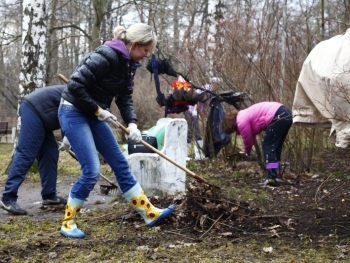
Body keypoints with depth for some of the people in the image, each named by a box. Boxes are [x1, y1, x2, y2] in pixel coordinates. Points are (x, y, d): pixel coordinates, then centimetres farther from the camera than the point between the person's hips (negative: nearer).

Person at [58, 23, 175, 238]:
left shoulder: (128, 63, 4)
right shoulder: (106, 57, -24)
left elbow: (125, 97, 4)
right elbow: (75, 86, -26)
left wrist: (132, 123, -12)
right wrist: (99, 110, -19)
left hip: (92, 115, 9)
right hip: (74, 113, -9)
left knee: (120, 163, 9)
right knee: (92, 170, -12)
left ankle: (150, 213, 14)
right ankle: (68, 222, 5)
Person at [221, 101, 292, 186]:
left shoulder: (241, 121, -7)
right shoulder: (244, 115, 23)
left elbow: (247, 140, 5)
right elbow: (252, 137, 32)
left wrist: (247, 152, 25)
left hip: (278, 117, -10)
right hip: (285, 113, 10)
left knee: (268, 146, -4)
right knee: (275, 147, 16)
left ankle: (272, 178, -9)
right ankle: (273, 176, 18)